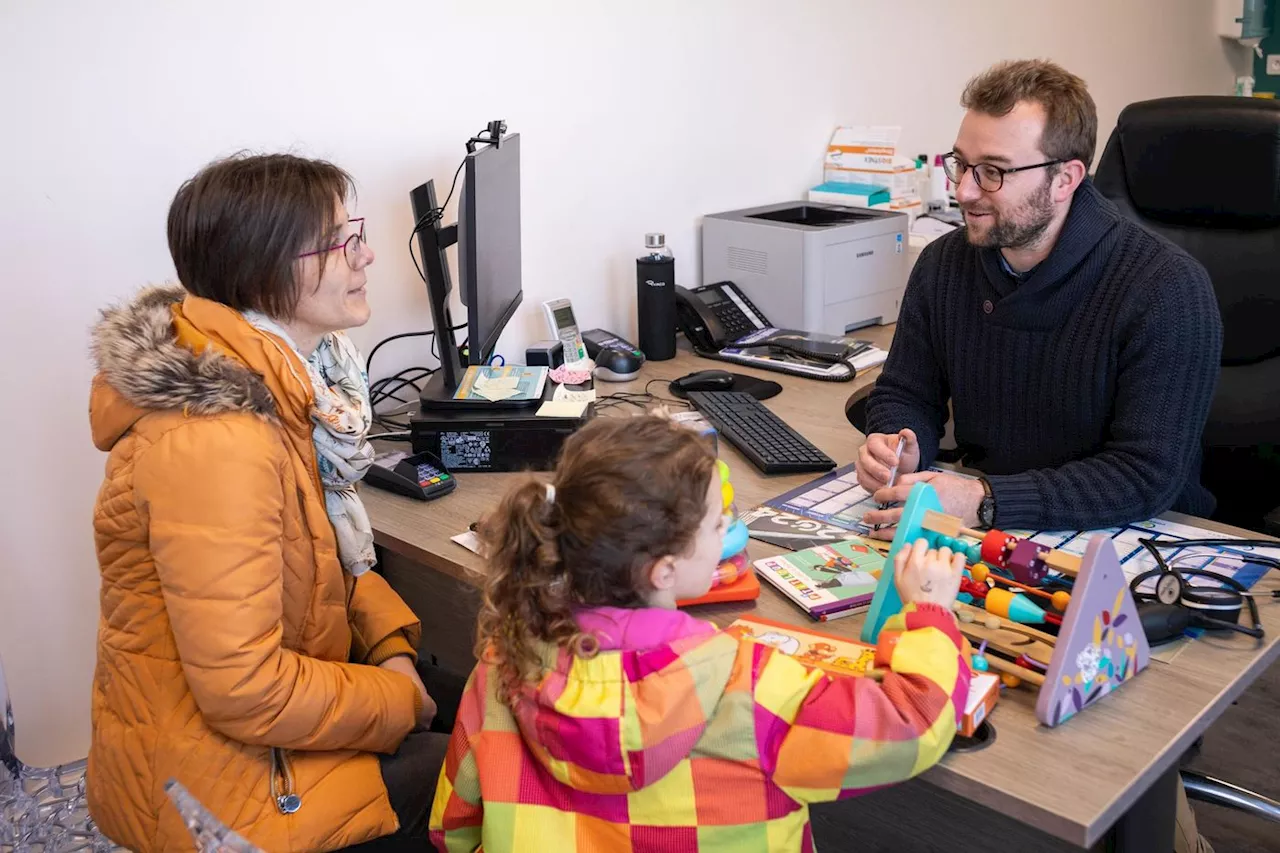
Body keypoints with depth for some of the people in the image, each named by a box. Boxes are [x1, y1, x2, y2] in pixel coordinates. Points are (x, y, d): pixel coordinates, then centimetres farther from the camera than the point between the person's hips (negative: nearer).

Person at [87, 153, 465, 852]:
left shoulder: (291, 374, -3)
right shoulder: (212, 439, -31)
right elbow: (246, 694, -30)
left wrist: (390, 643, -3)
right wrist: (401, 702, -16)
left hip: (284, 675, 8)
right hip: (218, 770, -8)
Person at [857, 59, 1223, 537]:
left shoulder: (1167, 291, -18)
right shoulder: (942, 265, 0)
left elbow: (1148, 476, -23)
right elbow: (906, 394, 10)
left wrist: (983, 502, -31)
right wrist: (897, 449, -14)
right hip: (980, 537, 5)